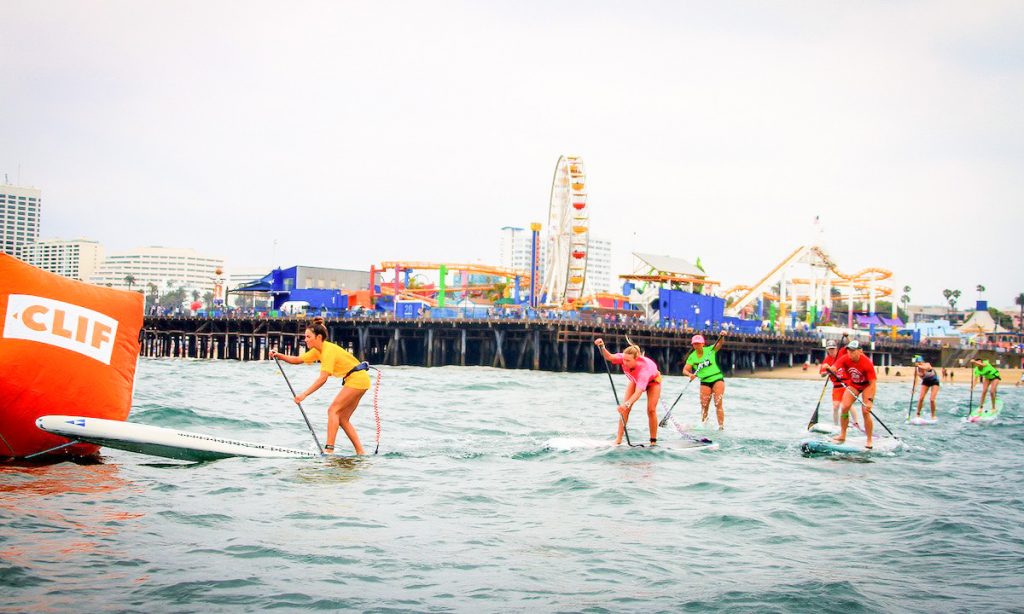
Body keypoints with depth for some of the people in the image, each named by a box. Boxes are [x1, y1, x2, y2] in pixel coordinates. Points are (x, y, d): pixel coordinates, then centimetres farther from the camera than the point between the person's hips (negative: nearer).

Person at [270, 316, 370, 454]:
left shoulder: (328, 350, -20)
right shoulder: (318, 350, 9)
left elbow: (323, 378, -27)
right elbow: (297, 360, 10)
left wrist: (304, 395, -30)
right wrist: (279, 355, -5)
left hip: (357, 378, -10)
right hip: (359, 380, 10)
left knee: (333, 410, -15)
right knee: (342, 419, 8)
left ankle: (329, 449, -23)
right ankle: (360, 452, 7)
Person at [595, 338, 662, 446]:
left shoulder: (643, 367, -48)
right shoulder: (625, 358, -35)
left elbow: (639, 392, -58)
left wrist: (627, 404, -73)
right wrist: (602, 347, -64)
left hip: (652, 380, -4)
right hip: (635, 379, 4)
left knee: (651, 410, -14)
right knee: (624, 408, -10)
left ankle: (653, 441, 0)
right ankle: (618, 439, -9)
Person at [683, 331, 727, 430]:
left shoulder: (710, 350, -4)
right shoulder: (692, 357, 1)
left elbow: (720, 343, -19)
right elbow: (685, 370, -6)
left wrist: (722, 336, -39)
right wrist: (690, 374, -27)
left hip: (717, 379, -3)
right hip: (705, 382, 3)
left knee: (718, 404, -11)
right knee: (704, 406, 2)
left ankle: (721, 426, -11)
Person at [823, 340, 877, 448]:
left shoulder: (867, 363, -31)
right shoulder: (845, 359, -21)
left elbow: (873, 383, -31)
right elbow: (833, 368, -34)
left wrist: (870, 400, -38)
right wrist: (829, 369, -60)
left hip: (866, 385, -4)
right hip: (853, 384, 4)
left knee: (865, 411, -13)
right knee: (844, 407, -9)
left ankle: (869, 440, 0)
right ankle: (842, 435, 5)